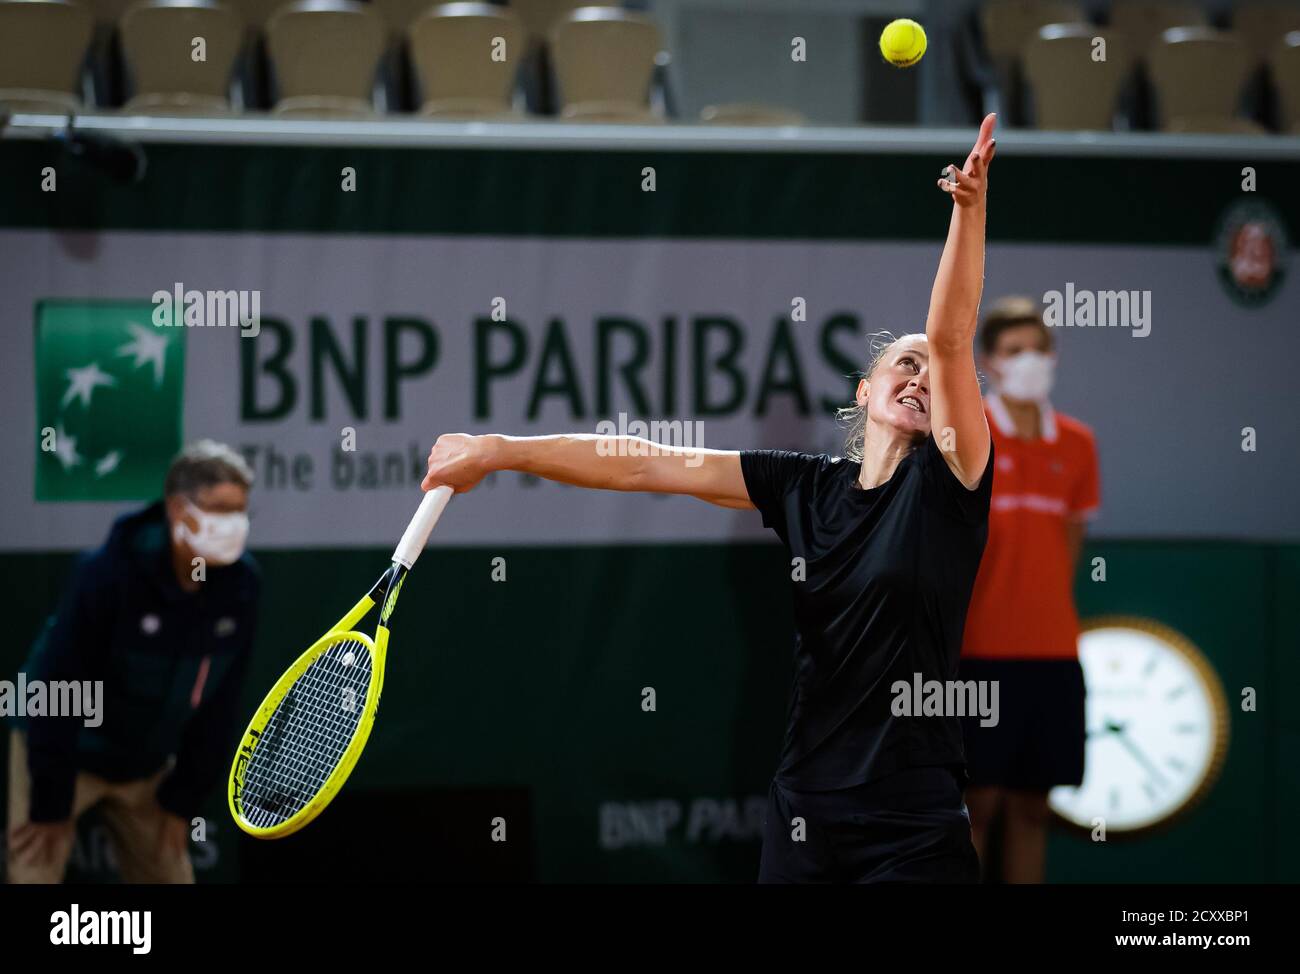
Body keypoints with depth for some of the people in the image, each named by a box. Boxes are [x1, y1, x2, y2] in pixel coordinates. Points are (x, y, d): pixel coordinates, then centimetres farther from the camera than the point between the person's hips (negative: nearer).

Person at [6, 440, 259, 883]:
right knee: (33, 874, -12)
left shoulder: (240, 583, -12)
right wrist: (51, 806, -19)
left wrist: (183, 799, 0)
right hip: (61, 754, -5)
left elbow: (218, 701, -2)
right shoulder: (109, 572, -27)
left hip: (147, 765, 5)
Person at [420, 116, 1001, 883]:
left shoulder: (945, 482, -1)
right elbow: (648, 464, 5)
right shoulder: (806, 487, 8)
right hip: (805, 813, 4)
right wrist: (498, 451, 0)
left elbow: (951, 341, -14)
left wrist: (970, 209, -26)